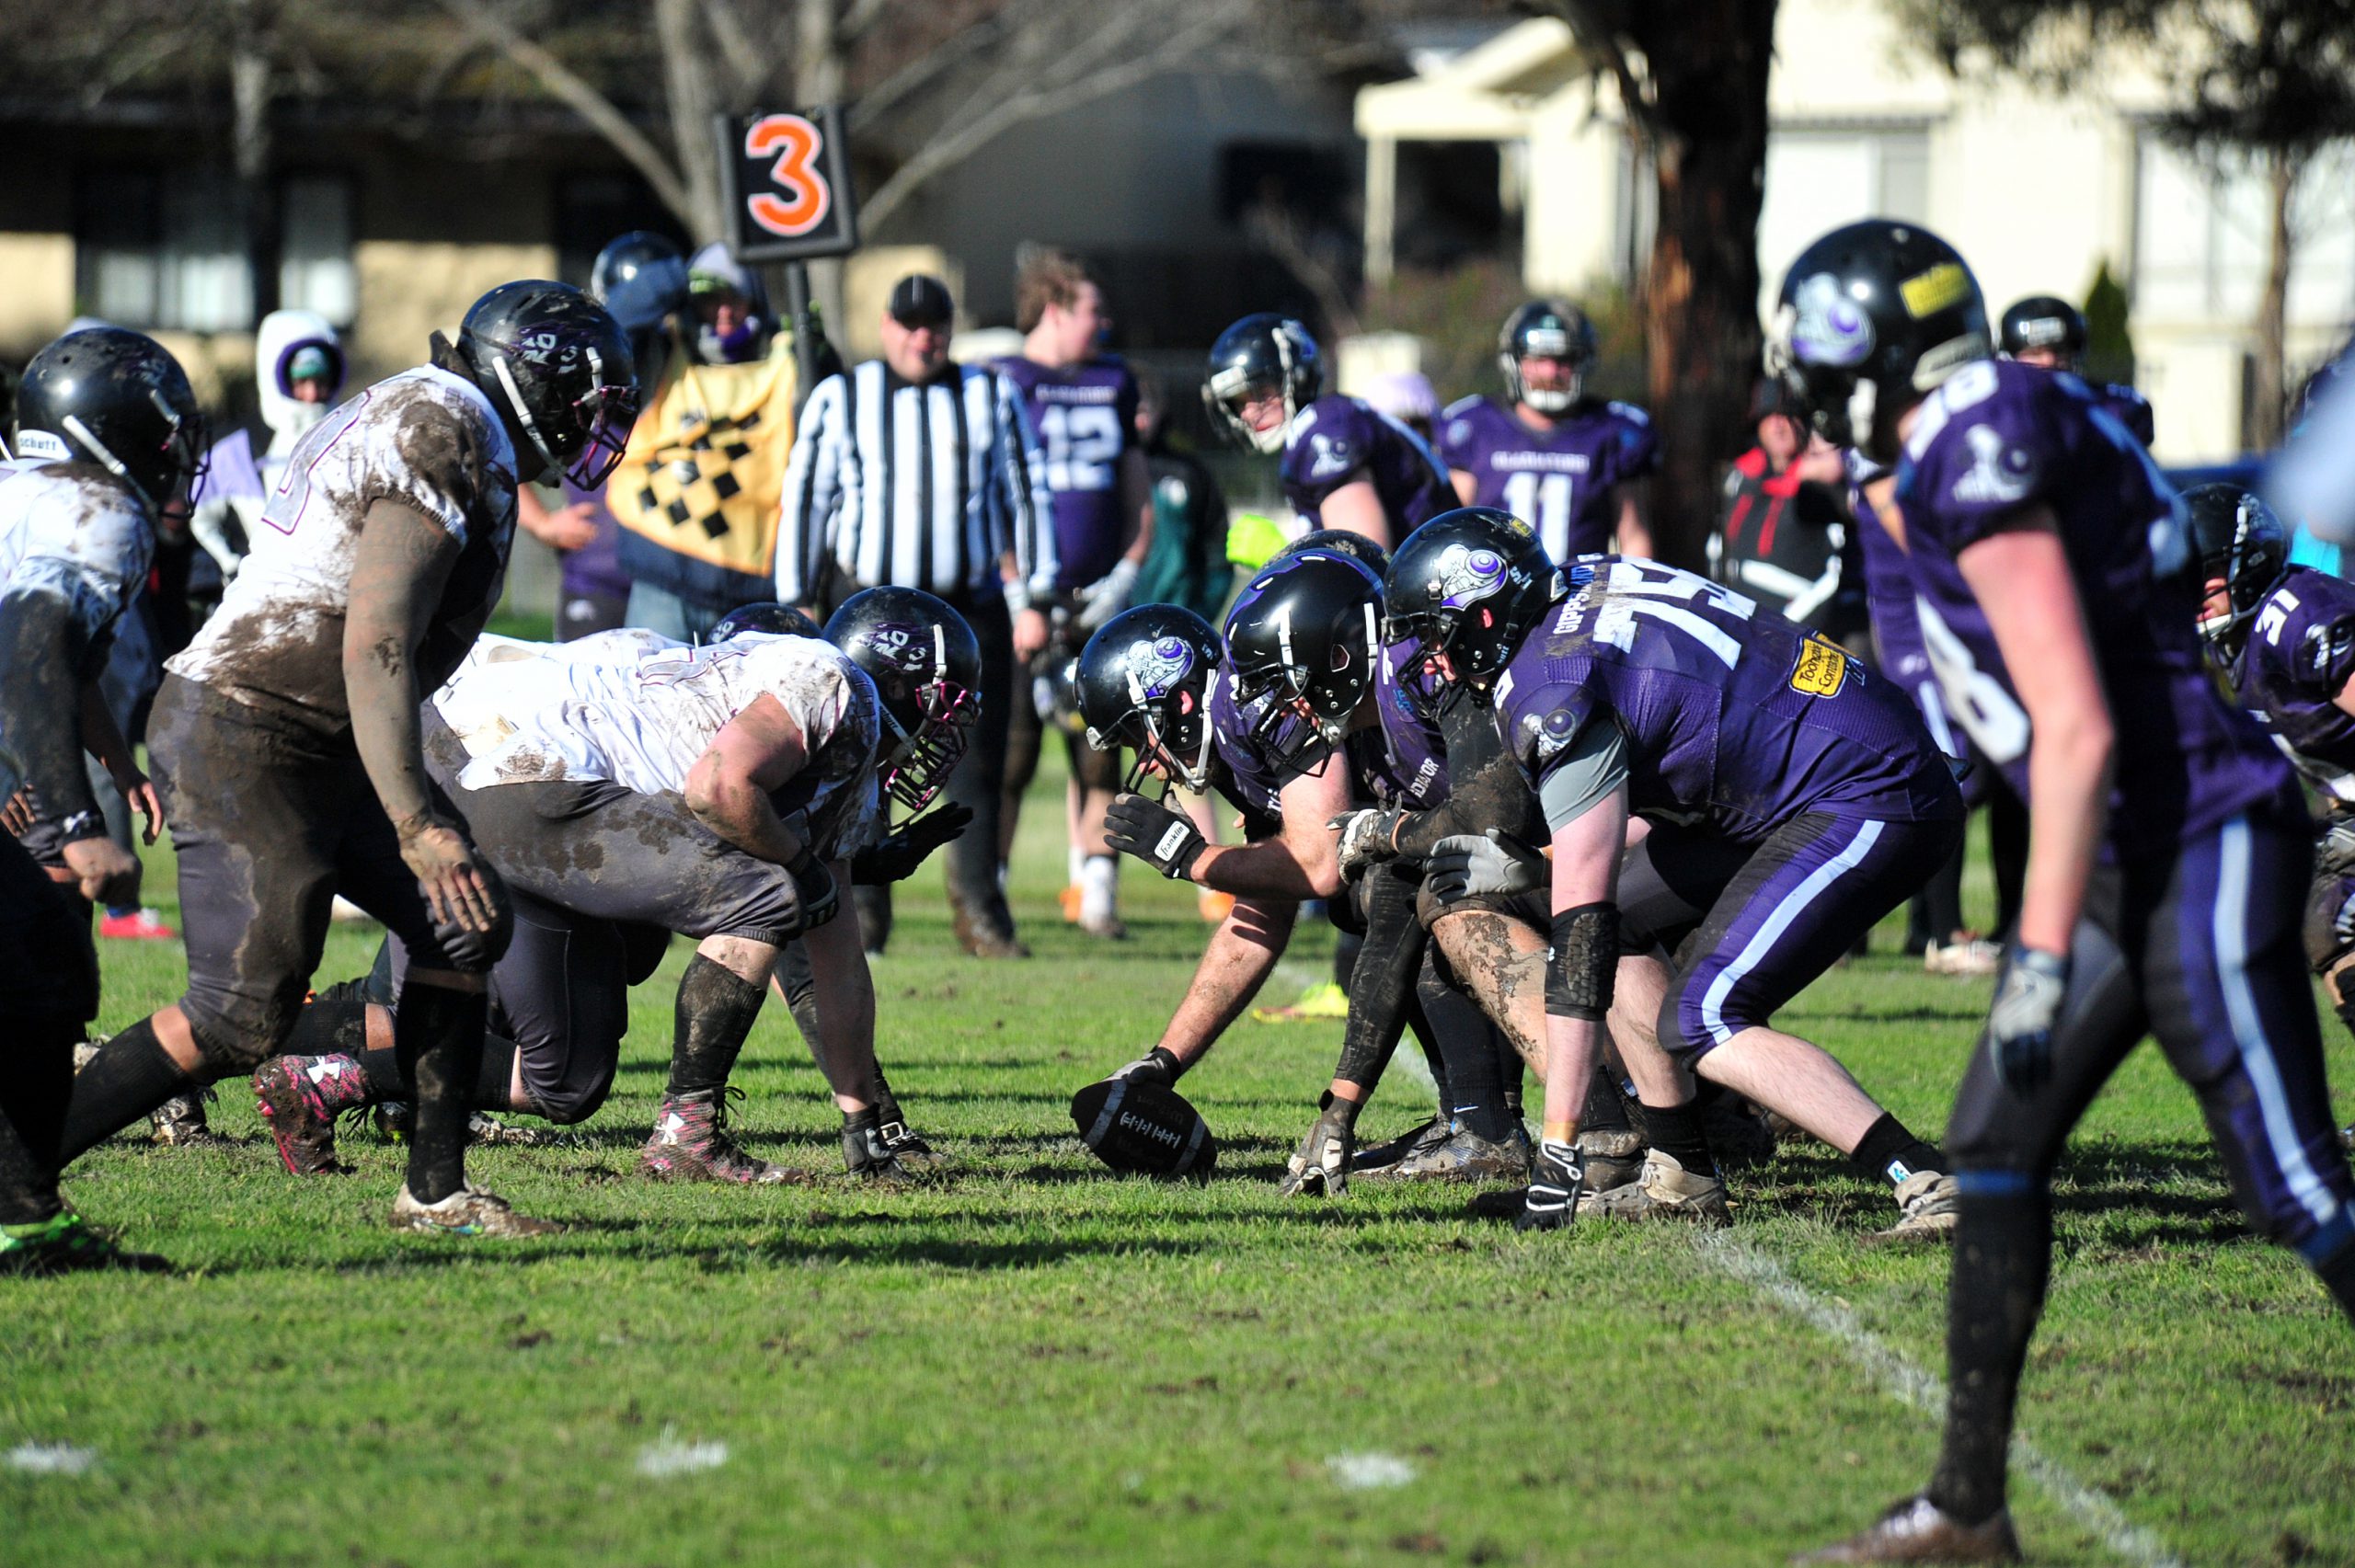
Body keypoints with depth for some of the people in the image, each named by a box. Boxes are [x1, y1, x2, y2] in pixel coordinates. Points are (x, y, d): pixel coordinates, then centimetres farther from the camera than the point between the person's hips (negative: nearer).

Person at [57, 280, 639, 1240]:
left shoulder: (406, 411, 18)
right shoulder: (448, 439, -15)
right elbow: (375, 649, -23)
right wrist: (418, 825, -27)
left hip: (314, 751, 11)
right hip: (248, 739, -11)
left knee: (462, 929, 10)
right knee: (242, 1016, -12)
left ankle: (436, 1193, 16)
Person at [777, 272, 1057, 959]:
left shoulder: (992, 399, 10)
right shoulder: (839, 400, 6)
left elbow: (1025, 498, 11)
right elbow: (804, 501, 7)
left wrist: (1034, 603, 5)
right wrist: (799, 609, 3)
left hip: (970, 611, 1)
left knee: (976, 765, -2)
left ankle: (978, 908, 5)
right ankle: (862, 911, 5)